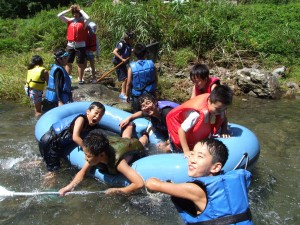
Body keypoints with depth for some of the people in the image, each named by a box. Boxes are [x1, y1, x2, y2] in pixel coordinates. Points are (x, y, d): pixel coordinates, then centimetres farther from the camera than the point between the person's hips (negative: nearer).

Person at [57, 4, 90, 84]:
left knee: (80, 63, 3)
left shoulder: (83, 21, -1)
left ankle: (80, 79, 8)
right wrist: (68, 10, 4)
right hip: (70, 45, 4)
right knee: (68, 62, 7)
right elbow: (59, 16, 6)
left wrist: (81, 10, -8)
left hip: (80, 45, -4)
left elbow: (87, 18, -22)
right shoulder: (69, 20, 9)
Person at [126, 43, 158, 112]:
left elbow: (128, 84, -9)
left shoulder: (132, 67, -14)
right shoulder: (151, 64, -9)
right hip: (150, 94, 2)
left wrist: (127, 95, 5)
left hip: (137, 96, -1)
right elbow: (156, 80, 1)